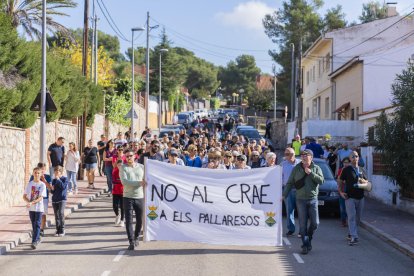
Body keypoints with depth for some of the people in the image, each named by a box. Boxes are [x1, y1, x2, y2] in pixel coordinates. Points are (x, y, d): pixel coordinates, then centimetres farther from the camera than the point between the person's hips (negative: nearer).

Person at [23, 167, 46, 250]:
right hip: (31, 208, 3)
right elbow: (24, 196, 4)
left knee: (37, 224, -9)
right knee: (34, 224, 12)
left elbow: (40, 197, -12)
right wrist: (28, 202, -15)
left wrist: (32, 203, -24)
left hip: (39, 208, -3)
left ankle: (34, 242, -14)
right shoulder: (30, 184, 3)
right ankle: (37, 239, 28)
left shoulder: (42, 185, -6)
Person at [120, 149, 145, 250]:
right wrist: (139, 183, -18)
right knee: (129, 221, -7)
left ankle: (136, 237, 30)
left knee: (139, 220, 10)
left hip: (140, 197, 2)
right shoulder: (123, 168, 1)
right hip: (128, 197, -2)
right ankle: (131, 242, -6)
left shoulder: (141, 167, 8)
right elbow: (124, 181, -13)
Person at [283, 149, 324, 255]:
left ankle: (309, 238, 24)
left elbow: (321, 180, -9)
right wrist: (284, 195, -3)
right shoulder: (296, 169, 6)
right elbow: (289, 183, 7)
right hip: (301, 200, 0)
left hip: (313, 199, 0)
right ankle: (305, 245, 6)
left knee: (315, 223, -1)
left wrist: (310, 173, -16)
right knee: (303, 224, -1)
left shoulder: (316, 168, 5)